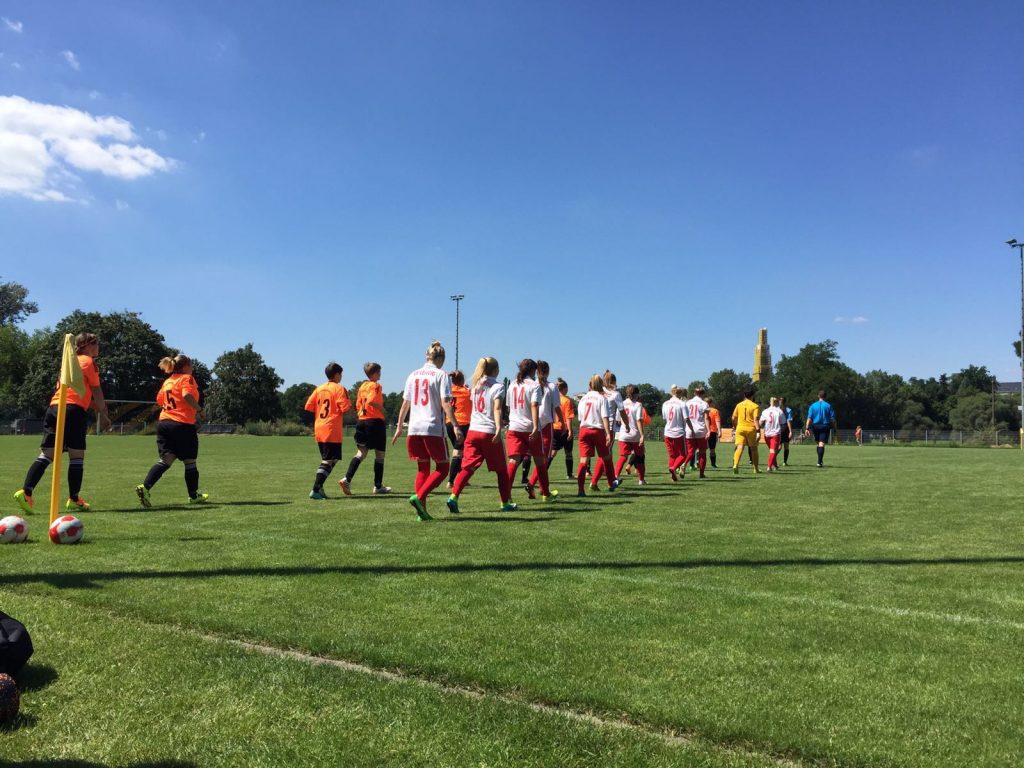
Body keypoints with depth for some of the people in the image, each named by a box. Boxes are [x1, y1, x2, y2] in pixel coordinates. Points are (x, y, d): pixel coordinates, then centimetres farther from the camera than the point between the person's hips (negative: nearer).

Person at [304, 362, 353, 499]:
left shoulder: (319, 389, 13)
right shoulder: (339, 389, -6)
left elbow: (309, 407, 11)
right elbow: (346, 408, -14)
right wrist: (350, 403, 7)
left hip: (319, 430, 7)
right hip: (332, 431, -7)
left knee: (325, 460, 18)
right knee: (329, 461, -6)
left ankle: (319, 488, 11)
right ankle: (315, 490, -13)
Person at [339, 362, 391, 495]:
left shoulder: (362, 386, 14)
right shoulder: (376, 386, -8)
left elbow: (358, 405, 15)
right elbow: (371, 400, -25)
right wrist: (381, 408, -10)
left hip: (361, 421, 7)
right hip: (375, 421, -7)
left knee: (361, 452, 6)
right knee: (380, 454, 5)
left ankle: (347, 479, -11)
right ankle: (378, 486, 9)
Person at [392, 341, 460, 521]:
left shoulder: (413, 375, 13)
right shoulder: (441, 375, -3)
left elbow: (405, 403, 15)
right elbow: (445, 403, -13)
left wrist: (399, 427, 22)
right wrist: (455, 425, -15)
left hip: (414, 428, 6)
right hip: (434, 429, -6)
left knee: (423, 469, 14)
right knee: (442, 468, 6)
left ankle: (422, 511, 9)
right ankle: (419, 496, -14)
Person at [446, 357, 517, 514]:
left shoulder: (475, 386, 16)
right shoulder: (498, 386, -3)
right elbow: (497, 409, -16)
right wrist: (498, 428, -26)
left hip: (473, 430, 5)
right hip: (489, 432, -5)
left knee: (467, 467, -1)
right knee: (501, 470, 10)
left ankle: (453, 497, -19)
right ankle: (506, 503, 18)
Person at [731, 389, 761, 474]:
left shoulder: (739, 405, 7)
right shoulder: (755, 406, -3)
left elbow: (734, 418, 11)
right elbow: (755, 419, -12)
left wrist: (734, 427, 26)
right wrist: (758, 430, -13)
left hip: (740, 428, 2)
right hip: (751, 429, -2)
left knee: (739, 448, -5)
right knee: (754, 449, 13)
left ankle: (735, 465, -27)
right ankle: (756, 469, 23)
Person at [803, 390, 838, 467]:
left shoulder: (813, 405, 3)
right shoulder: (828, 406, -1)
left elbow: (809, 418, -3)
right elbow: (832, 418, -2)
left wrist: (807, 428, -4)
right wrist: (835, 428, 6)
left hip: (815, 426, 2)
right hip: (825, 426, -2)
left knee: (818, 443, 17)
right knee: (822, 444, -7)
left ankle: (820, 460, 18)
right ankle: (819, 462, -14)